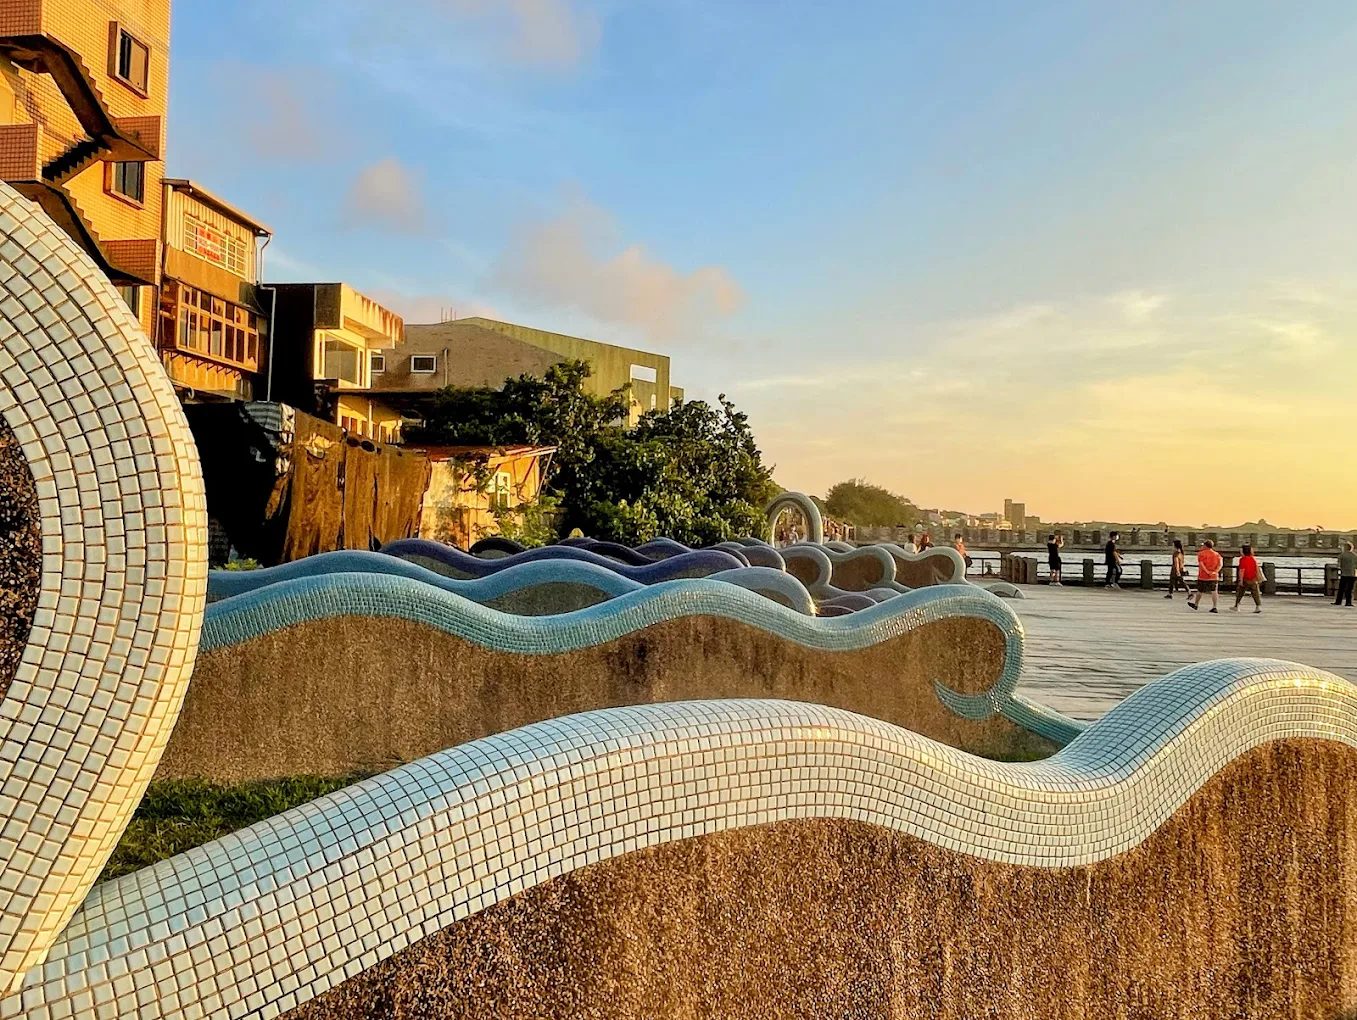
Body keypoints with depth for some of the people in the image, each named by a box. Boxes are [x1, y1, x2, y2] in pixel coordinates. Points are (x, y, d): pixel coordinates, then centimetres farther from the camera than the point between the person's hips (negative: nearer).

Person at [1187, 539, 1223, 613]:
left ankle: (1196, 605, 27)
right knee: (1214, 591, 1)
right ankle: (1214, 607, -5)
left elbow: (1201, 564, -17)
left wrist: (1207, 572, -19)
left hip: (1203, 576, -3)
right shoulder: (1217, 554, 8)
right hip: (1214, 577, 3)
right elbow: (1220, 564, -4)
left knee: (1200, 591, 11)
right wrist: (1215, 571, -13)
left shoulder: (1201, 553, -4)